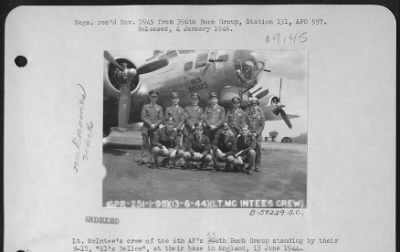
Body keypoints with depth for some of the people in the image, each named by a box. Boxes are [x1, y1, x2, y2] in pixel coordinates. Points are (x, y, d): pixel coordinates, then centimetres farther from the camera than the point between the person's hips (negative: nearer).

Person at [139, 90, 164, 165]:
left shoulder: (159, 108, 13)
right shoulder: (145, 106, 10)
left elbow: (161, 119, 6)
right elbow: (143, 117, 1)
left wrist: (155, 125, -11)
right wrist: (150, 124, -11)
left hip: (155, 128, 1)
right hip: (146, 127, -1)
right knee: (145, 143, -7)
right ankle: (144, 158, -9)